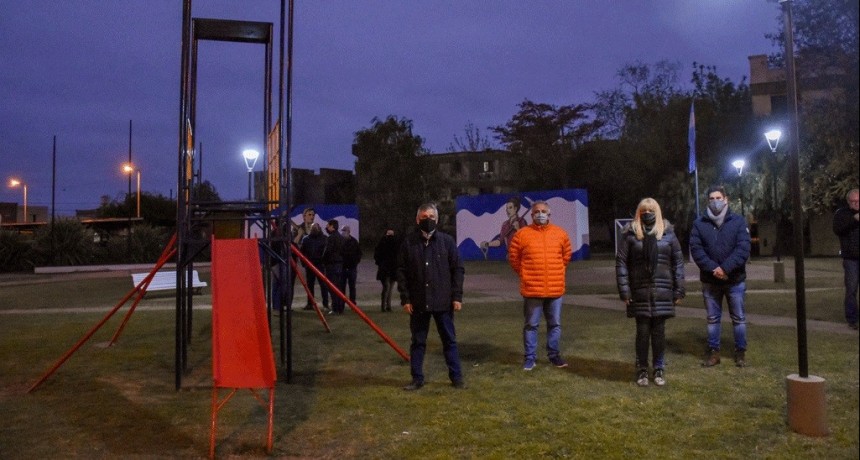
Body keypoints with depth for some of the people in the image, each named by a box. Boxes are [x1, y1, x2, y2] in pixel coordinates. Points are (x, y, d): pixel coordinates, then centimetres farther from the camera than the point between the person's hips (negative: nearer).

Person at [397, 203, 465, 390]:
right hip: (418, 302, 0)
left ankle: (456, 377, 19)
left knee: (449, 340, 9)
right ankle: (417, 378, 20)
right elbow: (401, 272, 1)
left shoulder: (447, 241, 1)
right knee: (418, 341, 9)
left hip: (443, 301, 0)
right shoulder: (408, 242, 1)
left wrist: (457, 296, -4)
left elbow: (458, 269, 2)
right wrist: (405, 299, -5)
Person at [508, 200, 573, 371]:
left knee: (555, 324, 12)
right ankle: (529, 358, 16)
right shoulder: (522, 234, -5)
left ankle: (554, 355, 27)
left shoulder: (560, 233, 4)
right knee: (531, 325, 6)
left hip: (556, 289, 3)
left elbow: (567, 255, 17)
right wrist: (525, 274, 8)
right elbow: (513, 258, 3)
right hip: (532, 290, -3)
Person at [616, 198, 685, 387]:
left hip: (662, 291, 1)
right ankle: (642, 370, 17)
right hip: (639, 292, -1)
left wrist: (679, 290, 1)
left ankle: (659, 369, 21)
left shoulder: (667, 232, 4)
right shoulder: (631, 233, 0)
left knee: (659, 331, 7)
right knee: (642, 331, 4)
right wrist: (624, 290, -7)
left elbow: (678, 261, 5)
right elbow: (621, 262, -1)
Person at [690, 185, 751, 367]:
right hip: (710, 280, 1)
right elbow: (696, 249, -7)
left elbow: (743, 249, -10)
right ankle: (713, 351, 19)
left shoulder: (738, 221, -2)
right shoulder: (699, 224, 1)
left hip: (735, 279, -1)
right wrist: (713, 268, -19)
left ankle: (740, 352, 20)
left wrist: (725, 268, -21)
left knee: (738, 318, 8)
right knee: (712, 318, 10)